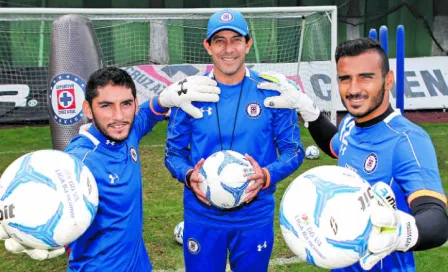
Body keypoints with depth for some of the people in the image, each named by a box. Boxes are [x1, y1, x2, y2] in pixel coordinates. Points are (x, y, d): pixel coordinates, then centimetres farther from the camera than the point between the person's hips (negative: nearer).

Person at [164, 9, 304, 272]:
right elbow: (174, 152, 3)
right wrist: (189, 176, -19)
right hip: (202, 216, 0)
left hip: (255, 216, 0)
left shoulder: (272, 93, -5)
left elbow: (293, 149, -1)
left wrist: (267, 175, -21)